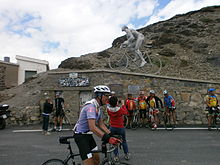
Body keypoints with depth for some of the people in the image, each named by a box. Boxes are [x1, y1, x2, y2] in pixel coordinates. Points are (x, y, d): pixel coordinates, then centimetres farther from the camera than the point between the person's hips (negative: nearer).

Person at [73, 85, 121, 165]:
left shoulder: (98, 107, 5)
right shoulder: (91, 106, -26)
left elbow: (101, 124, 6)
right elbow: (92, 127, -36)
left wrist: (111, 135, -6)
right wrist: (107, 138, -40)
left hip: (88, 135, 10)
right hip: (81, 136, -9)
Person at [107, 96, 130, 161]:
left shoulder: (108, 109, -15)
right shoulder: (120, 109, -23)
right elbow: (126, 112, -3)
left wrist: (112, 102, 0)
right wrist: (123, 104, 3)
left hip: (112, 128, 2)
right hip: (120, 128, -1)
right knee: (124, 141, 20)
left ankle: (116, 156, 21)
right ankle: (126, 154, 31)